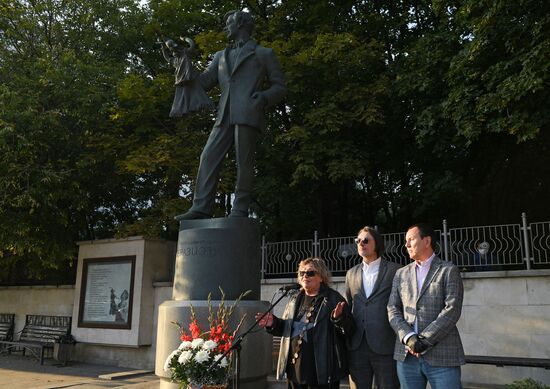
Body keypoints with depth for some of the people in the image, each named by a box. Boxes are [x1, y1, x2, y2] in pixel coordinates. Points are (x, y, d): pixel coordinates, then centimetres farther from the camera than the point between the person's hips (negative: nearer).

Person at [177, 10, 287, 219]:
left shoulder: (264, 54, 15)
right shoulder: (221, 56, 29)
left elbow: (280, 87, 10)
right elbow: (203, 82, 22)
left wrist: (264, 97, -10)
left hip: (248, 114, -5)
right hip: (225, 116, 5)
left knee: (243, 162, -8)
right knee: (209, 157, -6)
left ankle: (240, 210, -3)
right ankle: (201, 208, -8)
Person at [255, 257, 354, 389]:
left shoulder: (333, 299, -5)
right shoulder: (295, 299, 12)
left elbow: (349, 329, -11)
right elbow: (286, 328, 20)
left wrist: (339, 318, -30)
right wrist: (273, 323, 1)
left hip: (322, 370, -5)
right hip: (295, 367, 5)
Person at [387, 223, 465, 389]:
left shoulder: (449, 271, 2)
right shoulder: (401, 274, 15)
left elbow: (452, 310, -9)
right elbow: (393, 310, 7)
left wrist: (424, 340, -14)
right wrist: (408, 337, -10)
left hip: (442, 355, -4)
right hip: (407, 355, 4)